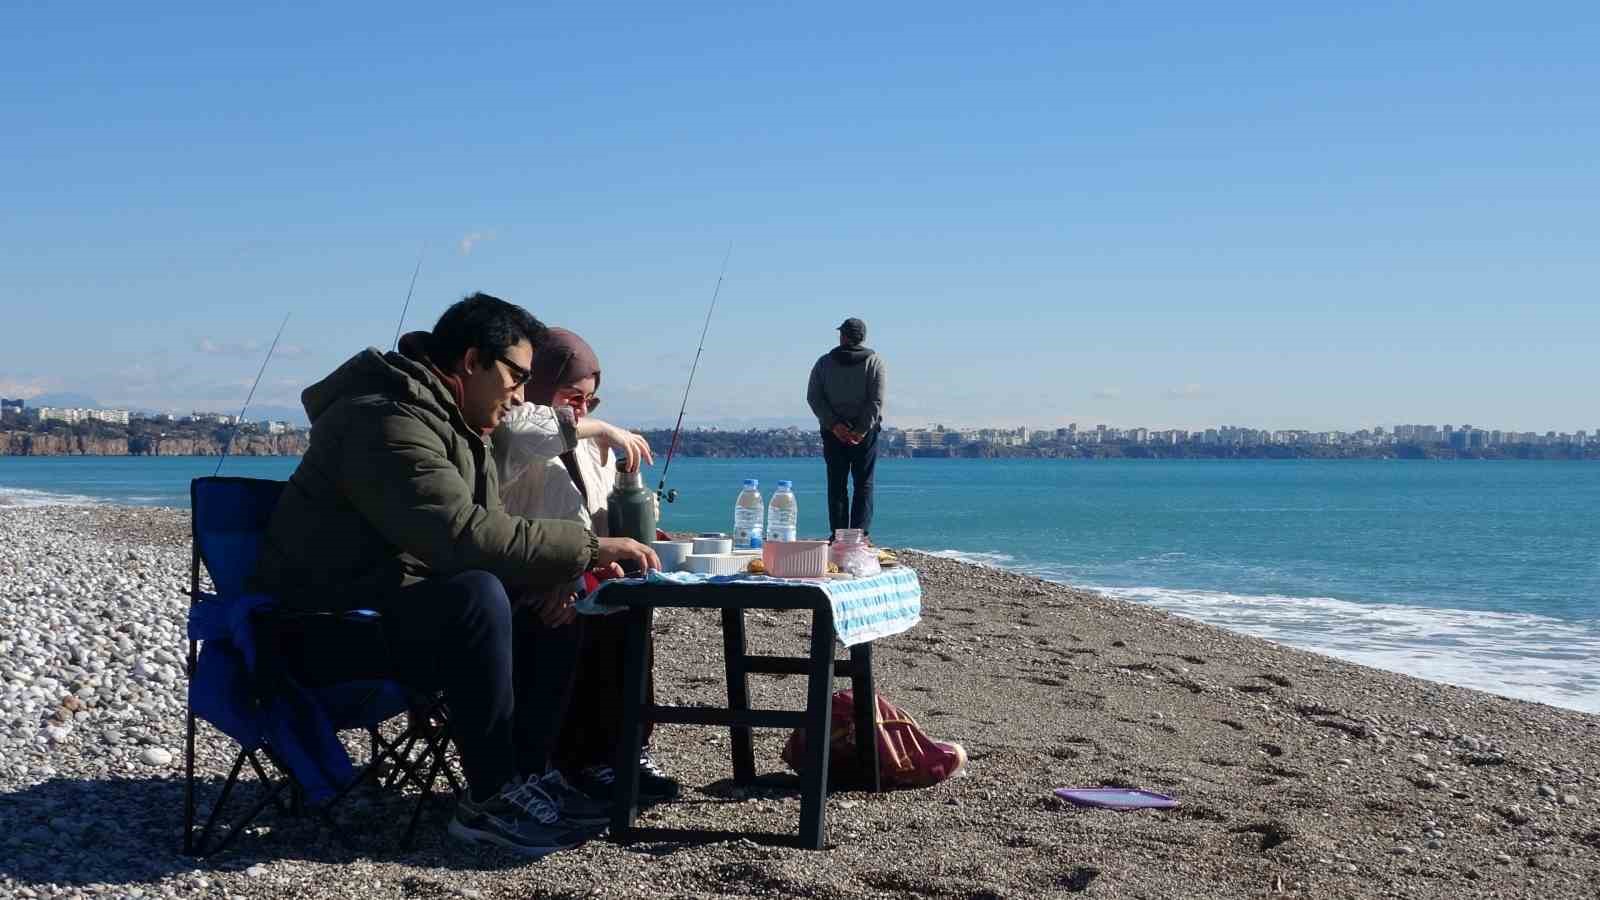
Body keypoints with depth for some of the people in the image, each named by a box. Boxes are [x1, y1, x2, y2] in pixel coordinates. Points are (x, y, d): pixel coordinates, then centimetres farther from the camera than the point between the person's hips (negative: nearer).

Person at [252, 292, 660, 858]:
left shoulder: (458, 427, 12)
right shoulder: (387, 422, -22)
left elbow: (484, 535, 10)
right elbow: (463, 535, -34)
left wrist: (570, 570, -9)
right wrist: (588, 548, -30)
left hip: (395, 608, 10)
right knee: (477, 597, -32)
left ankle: (522, 771, 2)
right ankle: (491, 799, -21)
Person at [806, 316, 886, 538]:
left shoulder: (824, 362, 6)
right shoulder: (874, 362, 1)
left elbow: (813, 397, -2)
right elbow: (876, 400, -9)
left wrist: (834, 424, -7)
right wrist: (862, 429, -11)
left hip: (834, 431, 1)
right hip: (865, 432, -1)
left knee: (837, 485, 6)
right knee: (864, 485, 2)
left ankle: (838, 535, 2)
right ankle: (860, 534, -6)